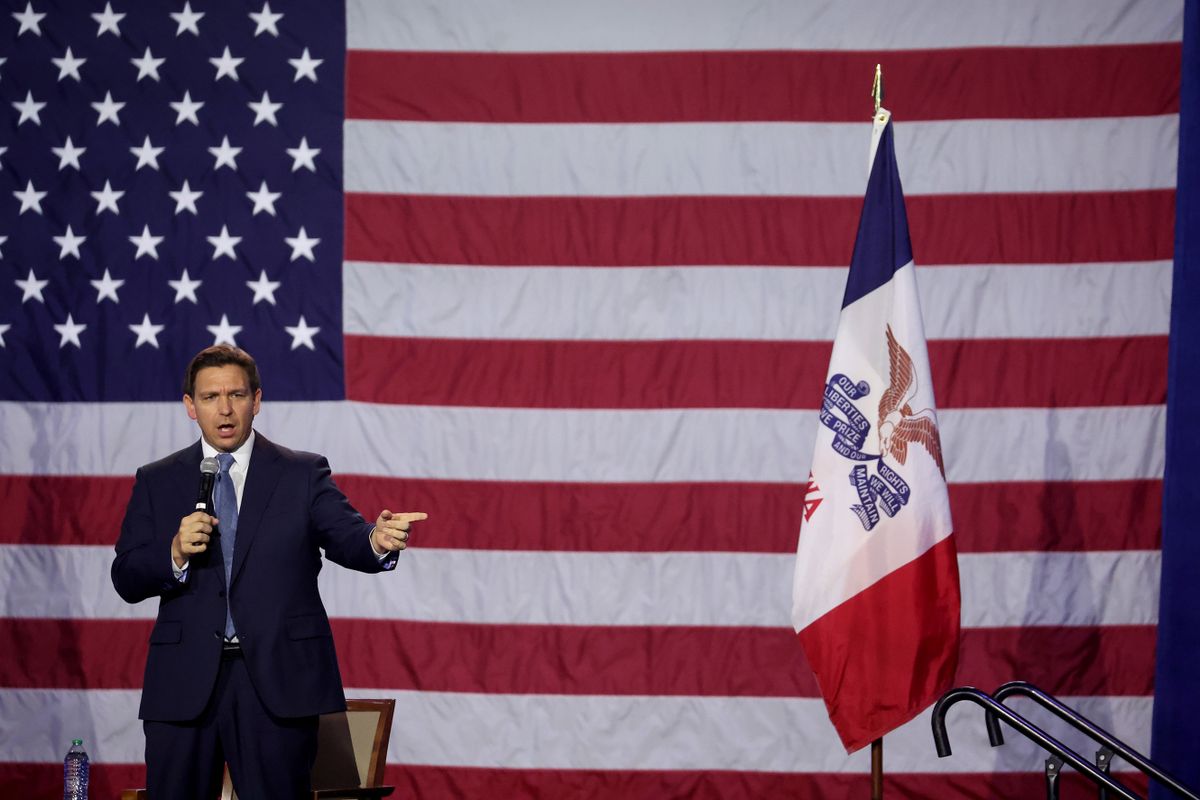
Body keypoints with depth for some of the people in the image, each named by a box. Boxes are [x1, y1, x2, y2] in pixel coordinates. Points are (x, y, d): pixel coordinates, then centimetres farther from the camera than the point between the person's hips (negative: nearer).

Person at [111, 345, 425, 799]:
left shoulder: (303, 475, 6)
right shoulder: (156, 482, 10)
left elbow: (346, 538, -9)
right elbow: (126, 582, 5)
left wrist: (377, 542, -32)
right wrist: (174, 554, -15)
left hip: (278, 681, -1)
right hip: (184, 682, 2)